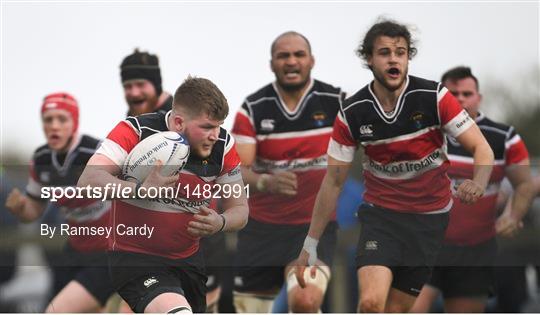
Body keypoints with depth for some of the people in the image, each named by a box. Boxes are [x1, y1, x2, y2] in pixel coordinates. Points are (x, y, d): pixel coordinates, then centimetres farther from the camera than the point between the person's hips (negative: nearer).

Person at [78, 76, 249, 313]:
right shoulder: (136, 131, -17)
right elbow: (88, 181, -25)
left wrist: (219, 223, -19)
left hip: (188, 259, 6)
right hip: (135, 257, -6)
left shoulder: (222, 145, -4)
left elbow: (240, 209, 4)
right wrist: (141, 188, -39)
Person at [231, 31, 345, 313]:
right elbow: (238, 170, -10)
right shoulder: (253, 109, -2)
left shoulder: (336, 103, -3)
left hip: (317, 227, -2)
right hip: (262, 227, 2)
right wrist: (265, 182, -31)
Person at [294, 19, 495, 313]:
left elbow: (481, 149, -11)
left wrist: (477, 184, -34)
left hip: (429, 217, 0)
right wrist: (310, 244, -1)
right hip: (380, 214, 0)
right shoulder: (352, 112, -9)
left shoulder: (434, 96, -13)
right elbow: (333, 181, -1)